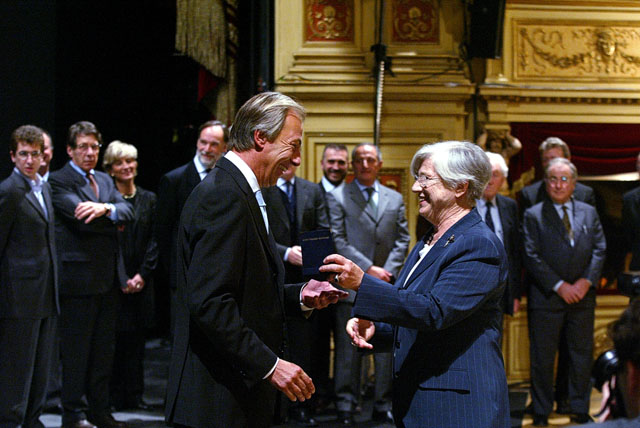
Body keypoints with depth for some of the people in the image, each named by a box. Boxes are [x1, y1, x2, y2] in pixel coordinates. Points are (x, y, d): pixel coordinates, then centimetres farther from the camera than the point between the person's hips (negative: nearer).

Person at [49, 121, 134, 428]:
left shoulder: (105, 181, 18)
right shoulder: (59, 181, -5)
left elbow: (128, 211, 2)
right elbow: (81, 216, -19)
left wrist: (106, 209, -19)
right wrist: (114, 222, -7)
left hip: (109, 277, 7)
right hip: (79, 277, -7)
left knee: (104, 349, 12)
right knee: (76, 349, -2)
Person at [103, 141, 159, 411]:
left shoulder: (148, 199, 10)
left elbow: (154, 240, 6)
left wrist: (142, 274, -6)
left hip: (140, 283, 3)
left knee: (136, 340, 6)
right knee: (112, 339, -2)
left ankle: (133, 394, 13)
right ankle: (113, 396, 6)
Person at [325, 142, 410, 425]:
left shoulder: (395, 199, 15)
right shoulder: (337, 197, 2)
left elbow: (402, 240, 11)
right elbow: (338, 242, -5)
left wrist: (388, 271, -3)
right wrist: (369, 269, -11)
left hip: (385, 284, 3)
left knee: (386, 347, 5)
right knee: (348, 348, 1)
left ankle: (382, 405, 13)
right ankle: (345, 406, 10)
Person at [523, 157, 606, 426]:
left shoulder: (589, 213, 11)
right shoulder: (533, 215, 0)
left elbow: (599, 250, 6)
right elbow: (532, 257, -8)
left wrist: (587, 281, -9)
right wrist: (559, 286, -14)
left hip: (582, 296, 3)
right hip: (546, 297, -3)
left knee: (582, 355, 9)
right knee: (542, 358, 3)